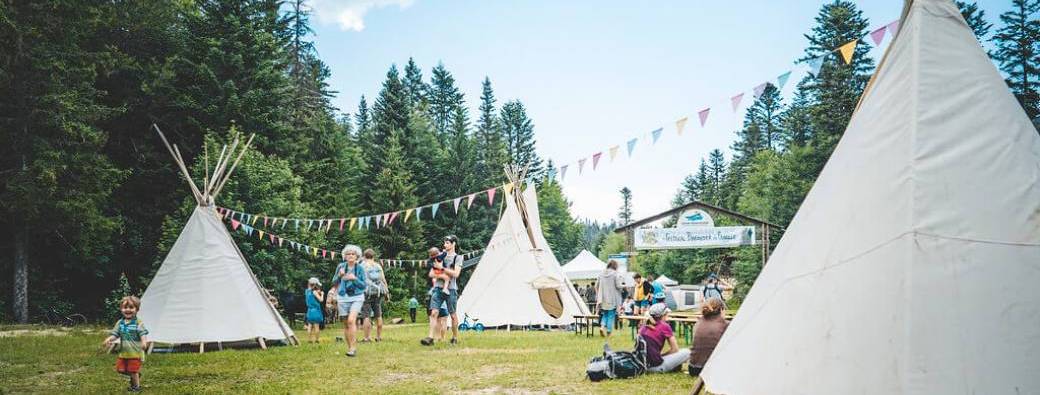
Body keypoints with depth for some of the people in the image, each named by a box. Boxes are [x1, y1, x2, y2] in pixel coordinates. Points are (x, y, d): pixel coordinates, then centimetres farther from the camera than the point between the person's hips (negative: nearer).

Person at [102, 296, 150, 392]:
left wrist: (144, 342, -37)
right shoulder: (120, 323, 6)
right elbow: (115, 334, 7)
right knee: (121, 369, 8)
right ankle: (135, 376, 34)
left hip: (135, 352, -6)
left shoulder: (138, 323, -10)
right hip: (123, 352, 6)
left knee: (133, 370, -1)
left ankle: (136, 386, 19)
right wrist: (109, 339, -12)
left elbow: (143, 334, -18)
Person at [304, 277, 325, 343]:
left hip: (309, 310, 7)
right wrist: (322, 294, 4)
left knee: (310, 326, 8)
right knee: (316, 326, -1)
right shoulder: (314, 292, -13)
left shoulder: (307, 291, 9)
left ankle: (309, 339, 9)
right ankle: (316, 339, 0)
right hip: (315, 310, -7)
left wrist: (318, 293, 15)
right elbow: (320, 299, -13)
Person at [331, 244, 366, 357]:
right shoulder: (341, 266, 2)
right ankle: (349, 348, 16)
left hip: (356, 298, -3)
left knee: (351, 320, -21)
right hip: (343, 298, 3)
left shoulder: (360, 268, -1)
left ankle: (353, 347, -20)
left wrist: (355, 278, -18)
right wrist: (339, 275, -13)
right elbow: (334, 283, 7)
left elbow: (363, 285, -1)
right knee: (346, 324, 6)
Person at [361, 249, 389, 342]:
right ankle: (379, 336, 15)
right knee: (378, 315, 12)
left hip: (367, 292, -4)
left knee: (366, 315, -3)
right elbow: (383, 279, 9)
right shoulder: (378, 266, 10)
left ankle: (367, 337, -7)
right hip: (378, 292, 4)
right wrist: (387, 291, 13)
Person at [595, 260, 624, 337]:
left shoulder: (601, 273, 4)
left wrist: (598, 297, 18)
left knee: (604, 314, 16)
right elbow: (618, 286, -13)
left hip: (603, 299, 4)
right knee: (611, 315, 5)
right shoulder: (615, 274, -10)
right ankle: (609, 331, 5)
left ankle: (602, 326, -7)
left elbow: (596, 285, 7)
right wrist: (624, 286, 9)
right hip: (612, 299, -4)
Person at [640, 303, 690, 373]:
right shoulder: (664, 326, -5)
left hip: (643, 364, 7)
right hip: (656, 366, -7)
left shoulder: (644, 327, 11)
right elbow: (675, 349, -1)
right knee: (687, 352, 2)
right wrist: (661, 354, 11)